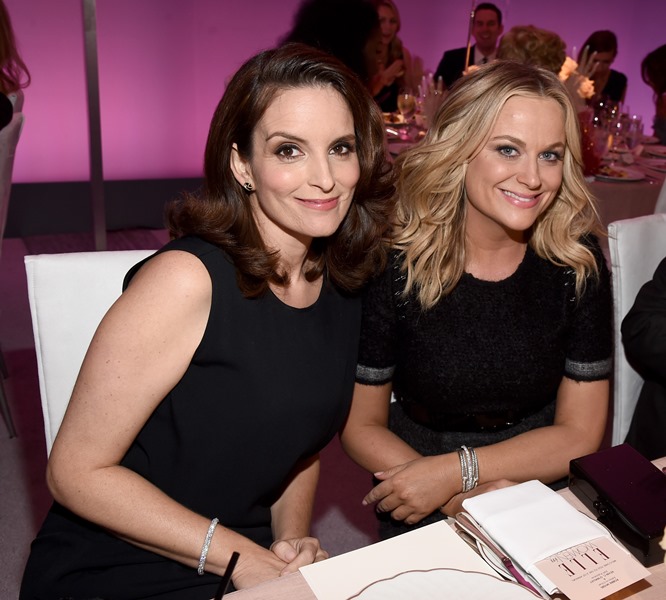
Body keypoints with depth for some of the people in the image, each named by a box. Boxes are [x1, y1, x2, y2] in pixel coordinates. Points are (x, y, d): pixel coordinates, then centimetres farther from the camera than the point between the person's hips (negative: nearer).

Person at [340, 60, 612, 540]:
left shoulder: (578, 261, -7)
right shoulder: (393, 261, -13)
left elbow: (581, 433, -3)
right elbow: (361, 423, -5)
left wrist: (455, 471, -15)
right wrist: (464, 501, -19)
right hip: (421, 523, -2)